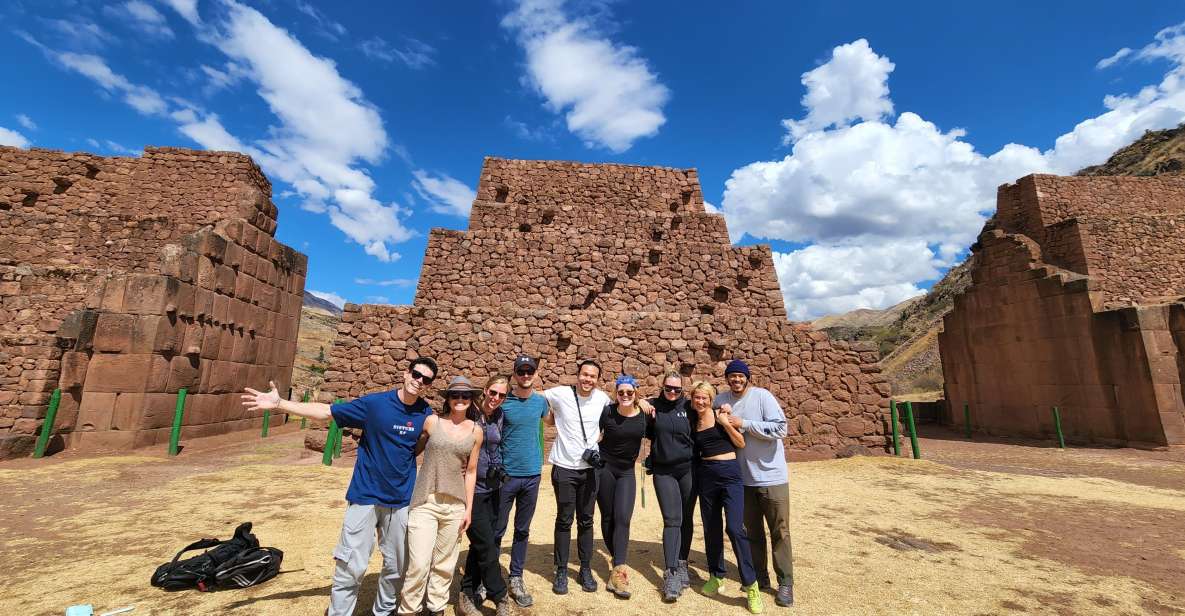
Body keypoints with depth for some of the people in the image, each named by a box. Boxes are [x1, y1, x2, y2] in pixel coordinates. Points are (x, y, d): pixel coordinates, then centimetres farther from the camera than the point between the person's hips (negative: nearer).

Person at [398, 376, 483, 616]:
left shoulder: (476, 431, 2)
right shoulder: (432, 421, -3)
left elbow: (470, 471, 6)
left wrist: (468, 508, 5)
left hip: (455, 505, 2)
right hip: (425, 502, -2)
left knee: (445, 563, 13)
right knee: (419, 563, -4)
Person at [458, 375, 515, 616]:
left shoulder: (499, 416, 3)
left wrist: (499, 469, 7)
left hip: (491, 488, 6)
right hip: (471, 489, -6)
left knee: (480, 545, 15)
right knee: (487, 546, 0)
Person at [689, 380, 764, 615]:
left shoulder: (720, 414, -4)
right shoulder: (693, 422, 7)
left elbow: (741, 443, -4)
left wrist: (725, 422, -13)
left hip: (730, 473, -4)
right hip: (705, 475, 4)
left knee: (734, 528, -12)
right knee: (711, 528, 12)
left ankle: (751, 586, 2)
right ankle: (716, 575, 31)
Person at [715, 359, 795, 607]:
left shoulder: (762, 396, -13)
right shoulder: (721, 400, 0)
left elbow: (780, 428, -21)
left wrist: (744, 424, -23)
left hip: (771, 475, -4)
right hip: (743, 477, 4)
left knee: (779, 530, 5)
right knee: (752, 530, 15)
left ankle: (785, 582, 20)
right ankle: (759, 576, 31)